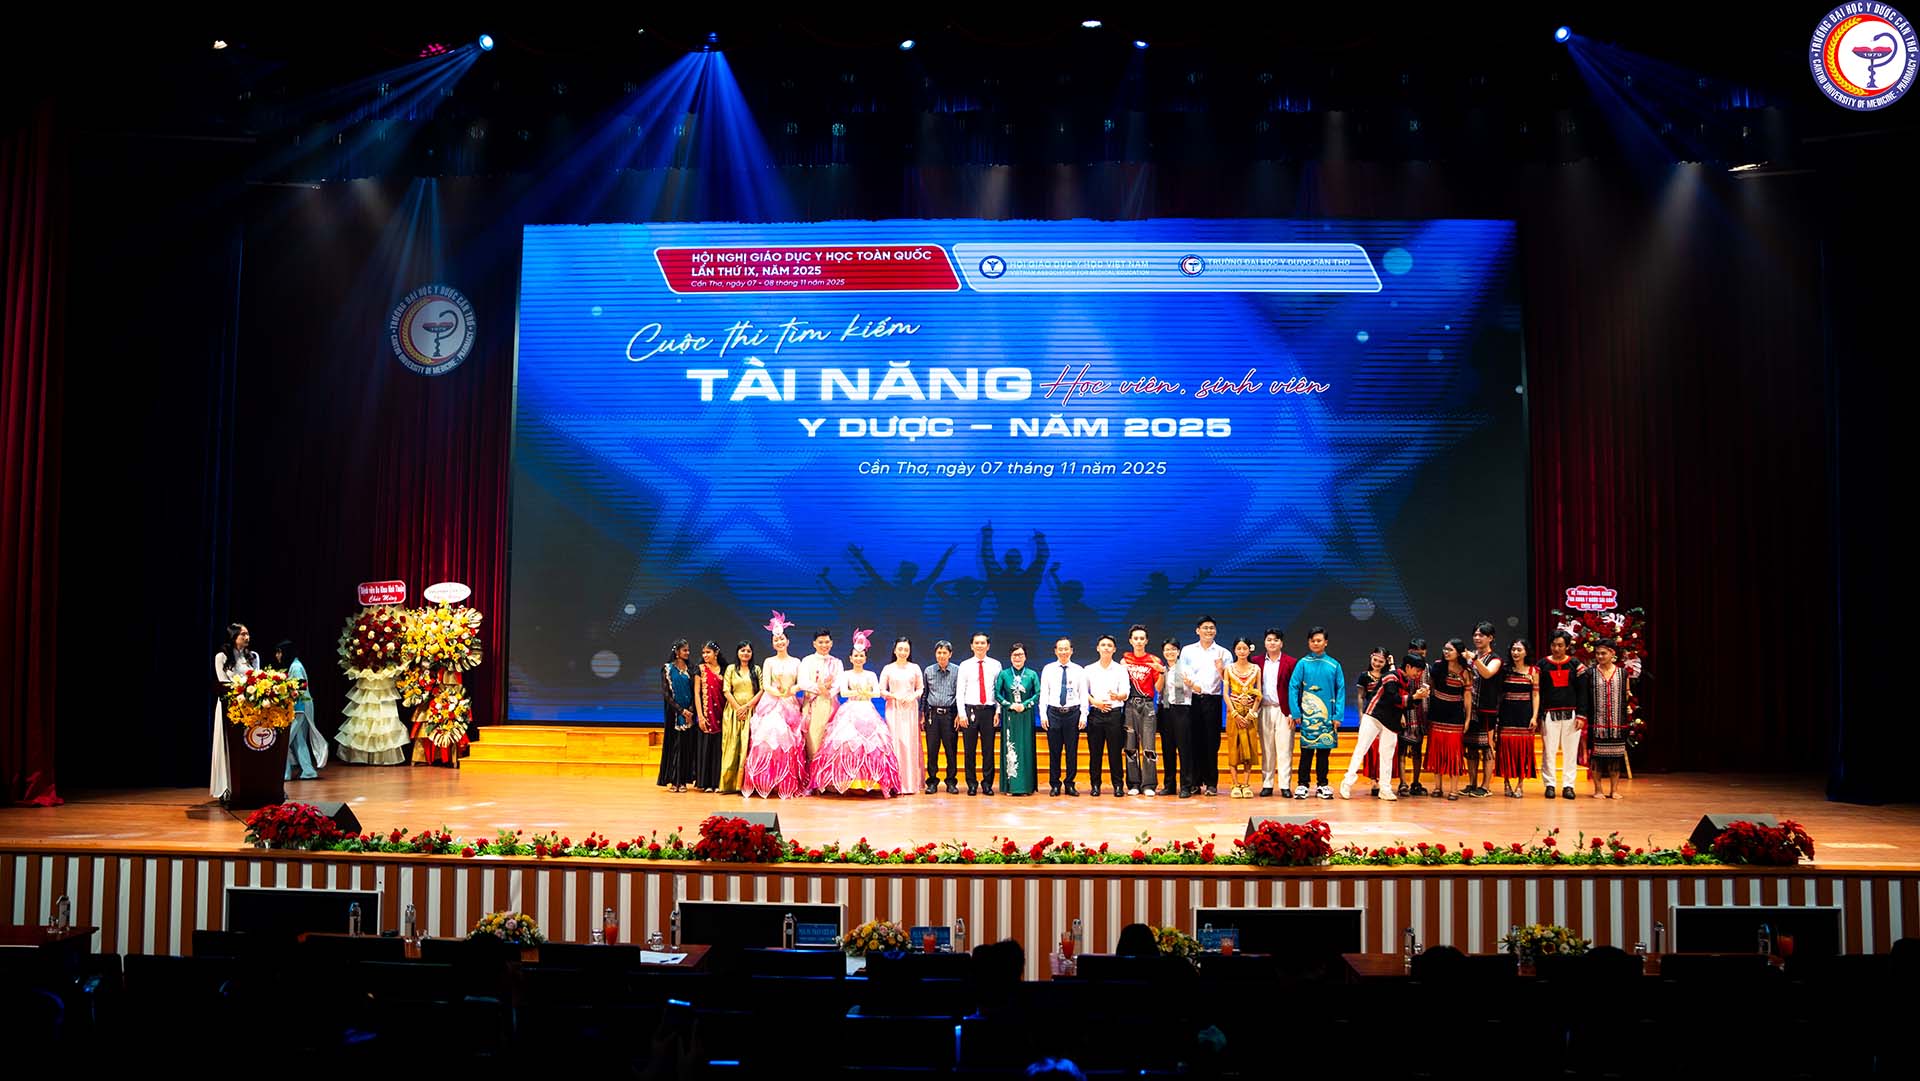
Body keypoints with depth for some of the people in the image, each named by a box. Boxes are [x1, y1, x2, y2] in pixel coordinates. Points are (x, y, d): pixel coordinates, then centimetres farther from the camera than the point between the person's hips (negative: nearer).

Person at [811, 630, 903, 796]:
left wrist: (866, 693, -15)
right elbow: (842, 692, -3)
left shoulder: (871, 675, 15)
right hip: (849, 712, -2)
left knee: (872, 742, -14)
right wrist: (857, 692, -14)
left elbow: (877, 692, 3)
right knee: (847, 742, -18)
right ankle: (846, 782, -17)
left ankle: (869, 781, -15)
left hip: (867, 712, 2)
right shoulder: (845, 674, 10)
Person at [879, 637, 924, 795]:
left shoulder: (915, 668, 8)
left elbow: (920, 688, 10)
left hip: (910, 709, 1)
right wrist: (894, 696, -11)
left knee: (910, 743, -1)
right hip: (893, 709, -1)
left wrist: (913, 696, -9)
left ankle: (909, 782, 4)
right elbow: (881, 690, 3)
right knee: (895, 742, -5)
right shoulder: (888, 669, 4)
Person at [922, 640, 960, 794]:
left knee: (951, 749, 0)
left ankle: (951, 782, 10)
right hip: (932, 714, 2)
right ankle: (932, 782, 10)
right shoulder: (928, 671, 9)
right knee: (932, 749, 2)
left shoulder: (957, 671, 2)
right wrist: (922, 714, 9)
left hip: (949, 714, -2)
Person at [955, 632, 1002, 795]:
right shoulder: (965, 665, 5)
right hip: (970, 710, 0)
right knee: (969, 750, 3)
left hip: (989, 710, 0)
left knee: (989, 750, 3)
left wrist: (998, 712, -3)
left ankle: (988, 784, 12)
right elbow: (960, 691, 2)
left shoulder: (995, 665, 6)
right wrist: (962, 713, -6)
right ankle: (971, 784, 12)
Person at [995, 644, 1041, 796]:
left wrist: (1024, 705, -11)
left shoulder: (1032, 674, 4)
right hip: (1008, 716, 0)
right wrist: (1010, 705, -8)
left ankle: (1026, 785, 4)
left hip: (1026, 716, 0)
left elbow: (1038, 694, 0)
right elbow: (997, 694, 3)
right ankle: (1010, 785, 2)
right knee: (1009, 748, -1)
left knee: (1026, 748, 0)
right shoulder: (1003, 674, 4)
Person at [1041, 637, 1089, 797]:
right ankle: (1054, 785, 12)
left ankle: (1070, 784, 12)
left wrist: (1083, 715, -4)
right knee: (1054, 751, 3)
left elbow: (1083, 694, 4)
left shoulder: (1079, 670, 6)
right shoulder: (1048, 669, 6)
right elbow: (1043, 693, 5)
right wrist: (1043, 714, -3)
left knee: (1072, 751, 3)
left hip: (1073, 712, 0)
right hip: (1054, 713, 0)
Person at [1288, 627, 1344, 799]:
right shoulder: (1303, 664, 0)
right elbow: (1293, 688, -2)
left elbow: (1341, 691, 3)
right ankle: (1302, 784, 6)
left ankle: (1323, 785, 16)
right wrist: (1296, 713, -9)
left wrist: (1338, 716, -4)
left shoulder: (1334, 665, 3)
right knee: (1306, 750, -1)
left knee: (1324, 750, 8)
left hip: (1327, 716, 2)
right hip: (1308, 715, -1)